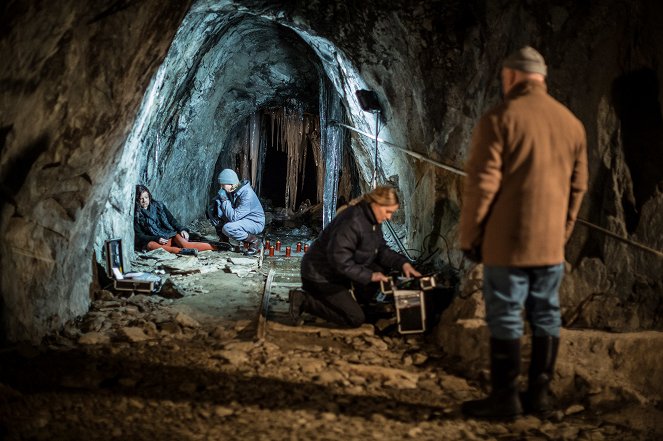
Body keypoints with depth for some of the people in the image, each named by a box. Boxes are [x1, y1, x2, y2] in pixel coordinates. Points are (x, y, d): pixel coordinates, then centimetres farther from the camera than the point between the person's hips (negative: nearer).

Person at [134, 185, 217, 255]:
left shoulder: (158, 205, 10)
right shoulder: (135, 215, 2)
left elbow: (171, 220, 11)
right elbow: (140, 236, -4)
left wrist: (181, 229, -9)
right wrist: (157, 239, -19)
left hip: (170, 235, 2)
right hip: (153, 240, -2)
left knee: (183, 243, -29)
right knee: (150, 245, -37)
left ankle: (214, 247, -46)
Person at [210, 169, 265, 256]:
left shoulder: (247, 194, -30)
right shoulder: (229, 191, -6)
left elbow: (234, 217, -32)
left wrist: (224, 200, -30)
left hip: (255, 222, -8)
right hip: (241, 219, 8)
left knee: (227, 228, -32)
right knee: (216, 215, -4)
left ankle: (254, 241, -10)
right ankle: (223, 241, 9)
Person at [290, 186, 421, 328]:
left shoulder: (373, 220, 3)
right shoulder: (352, 222, -28)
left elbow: (381, 250, 10)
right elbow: (340, 260, -30)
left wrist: (403, 263, -6)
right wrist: (369, 276, -25)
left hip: (339, 274, 10)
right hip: (321, 277, -10)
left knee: (380, 268, -2)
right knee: (356, 319, -12)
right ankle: (303, 300, -8)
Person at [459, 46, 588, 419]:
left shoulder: (500, 118, -9)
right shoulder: (572, 123, 9)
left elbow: (482, 183, -12)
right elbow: (578, 186, 13)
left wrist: (470, 236, -3)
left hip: (508, 242, -5)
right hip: (551, 243, 6)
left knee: (506, 318, 0)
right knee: (546, 316, 11)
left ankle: (505, 398, 4)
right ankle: (540, 394, 17)